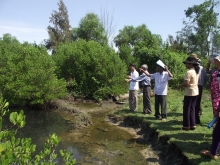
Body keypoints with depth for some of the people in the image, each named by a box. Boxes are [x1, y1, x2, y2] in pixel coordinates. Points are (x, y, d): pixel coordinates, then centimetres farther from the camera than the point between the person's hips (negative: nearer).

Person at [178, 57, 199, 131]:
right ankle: (193, 124, 19)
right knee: (192, 108, 15)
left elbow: (186, 83, -23)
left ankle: (186, 125, 9)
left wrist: (180, 85, -5)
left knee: (187, 109, 2)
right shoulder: (196, 71, 10)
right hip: (195, 91, 9)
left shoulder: (189, 72, -19)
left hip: (189, 92, -9)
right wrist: (183, 85, 13)